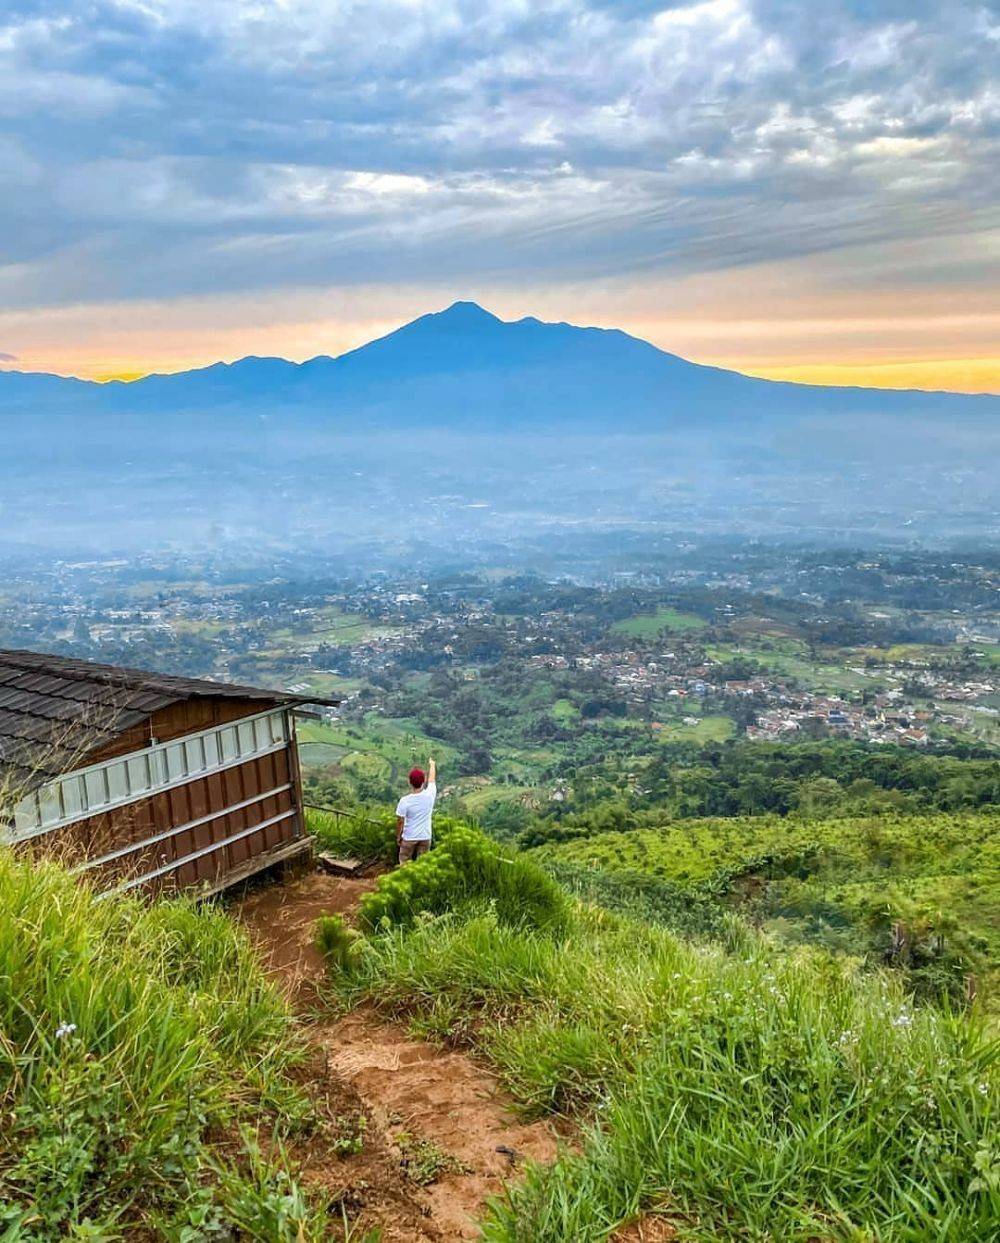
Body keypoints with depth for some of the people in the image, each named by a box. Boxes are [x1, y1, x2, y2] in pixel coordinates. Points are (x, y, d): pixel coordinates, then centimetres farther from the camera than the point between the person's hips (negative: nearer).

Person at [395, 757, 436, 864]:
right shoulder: (429, 795, -14)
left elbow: (400, 821, -13)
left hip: (409, 837, -2)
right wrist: (432, 764, 26)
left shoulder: (404, 801, -21)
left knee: (404, 863, 13)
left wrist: (398, 837, 5)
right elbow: (432, 779, 7)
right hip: (425, 837, 2)